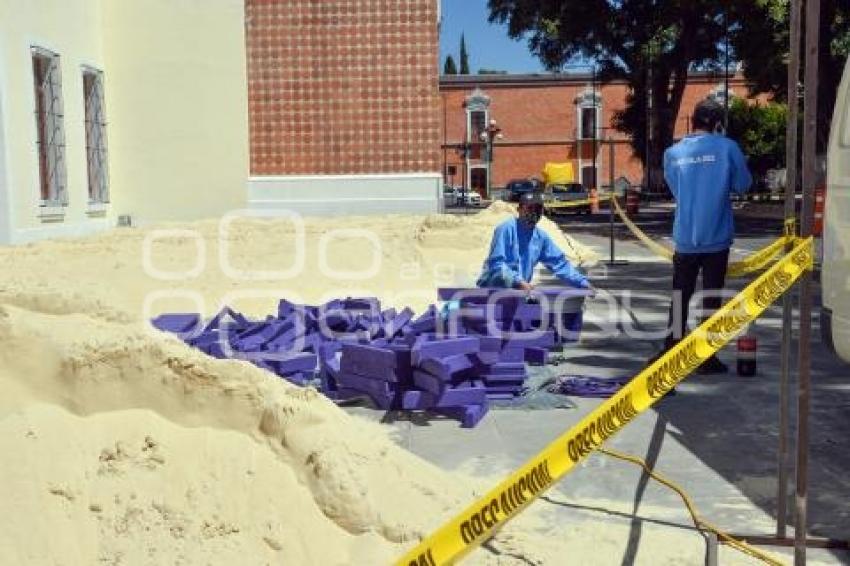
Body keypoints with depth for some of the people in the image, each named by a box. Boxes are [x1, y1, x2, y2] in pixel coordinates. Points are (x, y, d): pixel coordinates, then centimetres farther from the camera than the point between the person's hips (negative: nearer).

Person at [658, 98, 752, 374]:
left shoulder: (673, 152, 3)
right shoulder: (726, 147, -6)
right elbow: (743, 185, 2)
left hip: (685, 239, 2)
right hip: (716, 238, -2)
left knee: (680, 297, 12)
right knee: (712, 299, 6)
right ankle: (707, 358, 10)